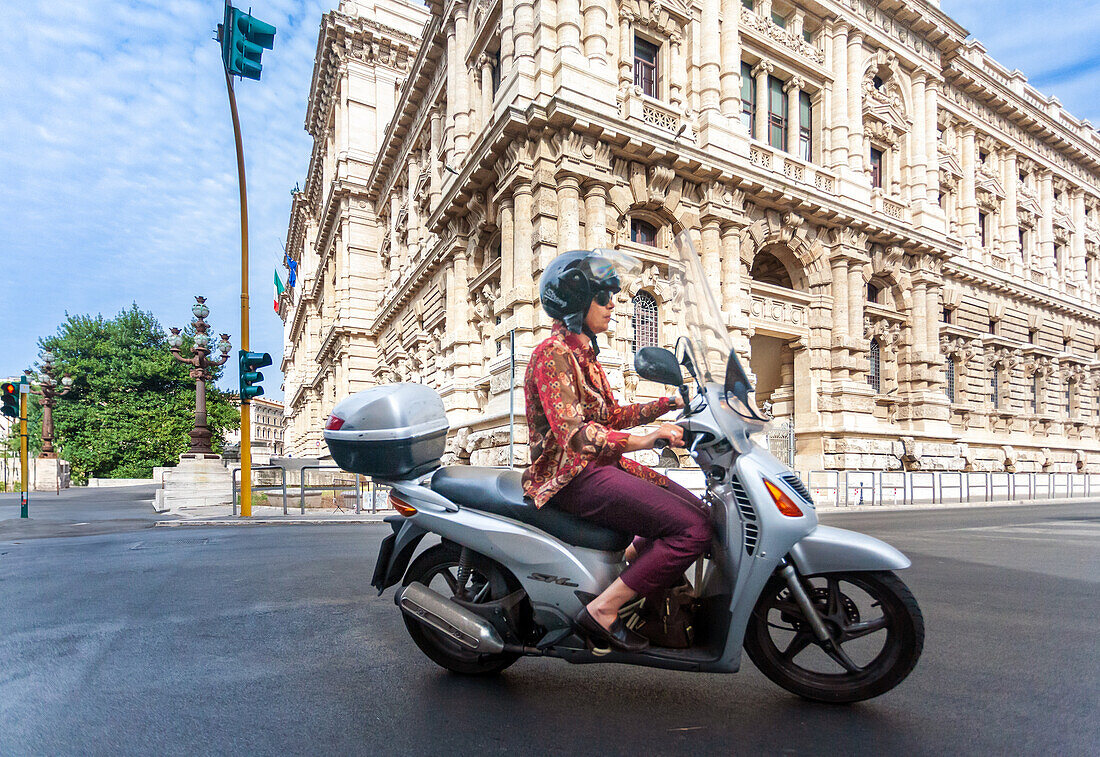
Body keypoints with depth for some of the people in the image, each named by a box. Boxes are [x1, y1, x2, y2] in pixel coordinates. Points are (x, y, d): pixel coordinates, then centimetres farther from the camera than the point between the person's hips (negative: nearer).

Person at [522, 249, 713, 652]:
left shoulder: (585, 354, 18)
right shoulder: (553, 353, -13)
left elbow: (612, 415, 20)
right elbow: (570, 431, -25)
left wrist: (671, 402, 11)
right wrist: (640, 441, -36)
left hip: (600, 465, 9)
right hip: (572, 475, -9)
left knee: (697, 509, 2)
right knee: (693, 529, -17)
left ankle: (628, 559, 9)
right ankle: (602, 610, -12)